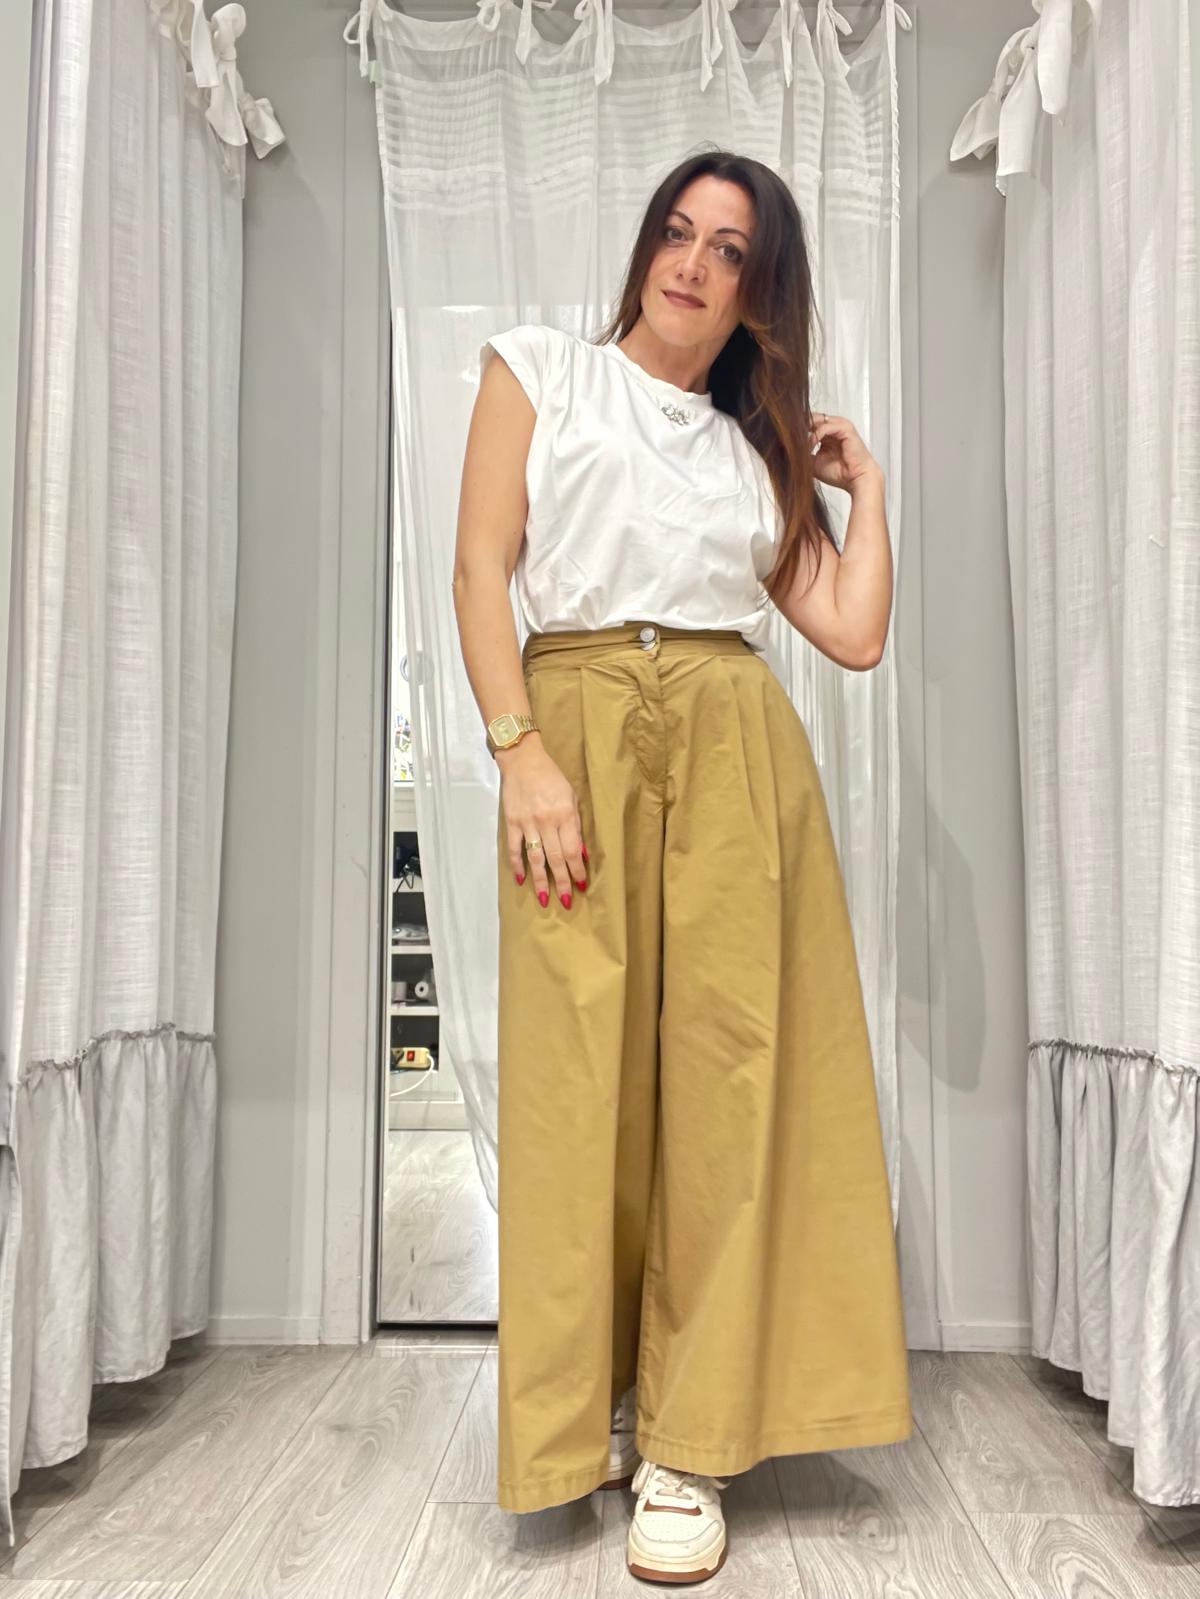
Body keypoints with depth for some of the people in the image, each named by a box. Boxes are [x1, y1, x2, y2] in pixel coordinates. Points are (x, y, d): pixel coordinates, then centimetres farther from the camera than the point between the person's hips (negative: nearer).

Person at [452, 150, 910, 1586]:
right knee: (582, 1066, -3)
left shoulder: (758, 447, 22)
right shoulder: (540, 369, 15)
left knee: (727, 1066, -3)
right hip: (576, 726, -2)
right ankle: (580, 1408, 16)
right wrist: (522, 755, -11)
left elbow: (854, 633, 12)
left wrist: (862, 481, 18)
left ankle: (690, 1439, 9)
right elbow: (481, 569, 1)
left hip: (736, 742, 3)